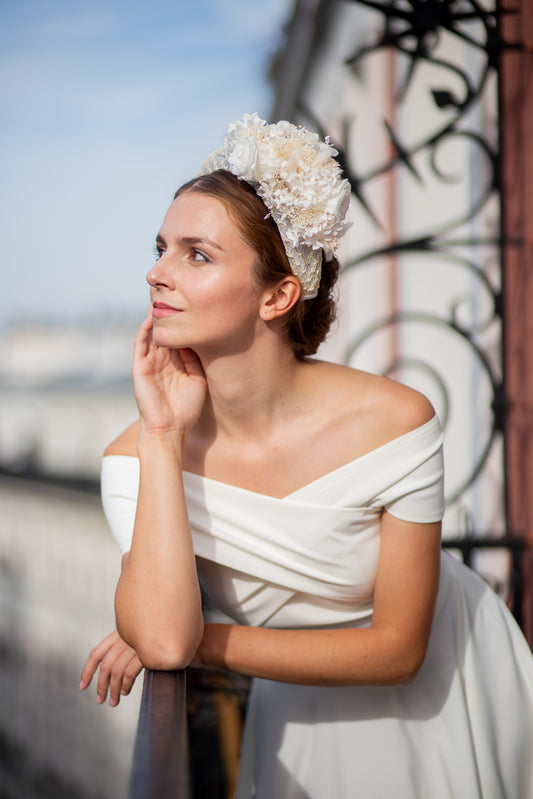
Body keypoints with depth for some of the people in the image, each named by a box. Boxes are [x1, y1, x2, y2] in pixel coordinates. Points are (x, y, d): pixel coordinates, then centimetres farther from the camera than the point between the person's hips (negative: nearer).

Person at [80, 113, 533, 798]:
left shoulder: (394, 421, -26)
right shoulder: (140, 457, -19)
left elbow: (398, 647, -20)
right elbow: (161, 637, -33)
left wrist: (199, 643, -22)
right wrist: (162, 434, -30)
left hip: (449, 687, -1)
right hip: (307, 719, 1)